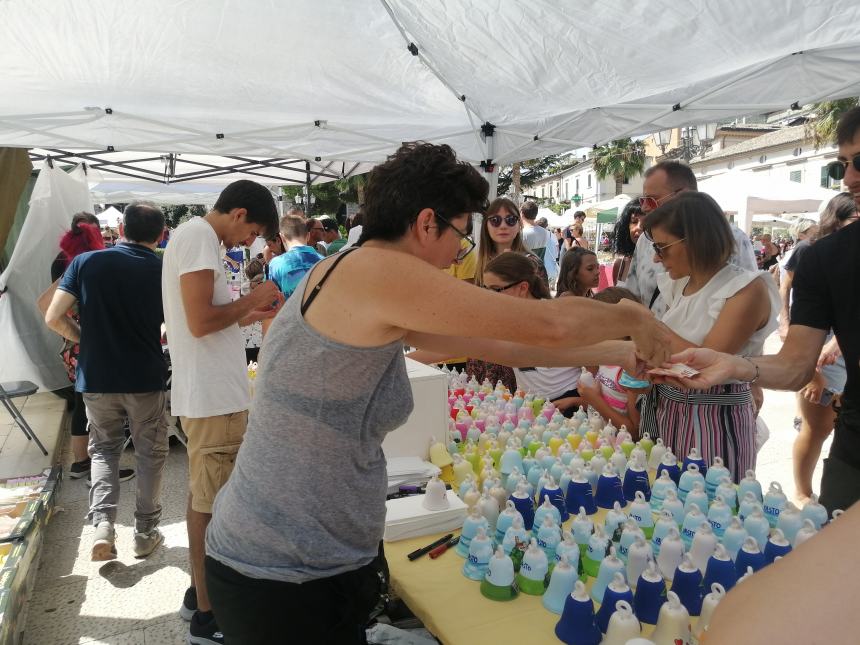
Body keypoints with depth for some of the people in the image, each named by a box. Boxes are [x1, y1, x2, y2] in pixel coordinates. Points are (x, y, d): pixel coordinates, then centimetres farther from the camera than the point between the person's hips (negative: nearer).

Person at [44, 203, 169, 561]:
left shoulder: (85, 262, -3)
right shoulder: (163, 270, -5)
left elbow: (54, 318, -5)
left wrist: (87, 340, 10)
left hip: (96, 378, 1)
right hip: (146, 378, -1)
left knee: (105, 450, 19)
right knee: (149, 454, 14)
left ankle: (102, 523, 4)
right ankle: (145, 531, 20)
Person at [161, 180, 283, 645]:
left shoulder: (194, 236, 16)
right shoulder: (198, 236, -15)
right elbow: (200, 322, -23)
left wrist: (252, 315, 11)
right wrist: (253, 299, -10)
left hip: (207, 393, 10)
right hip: (214, 396, -10)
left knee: (203, 498, 18)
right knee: (212, 504, 0)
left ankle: (198, 593, 33)